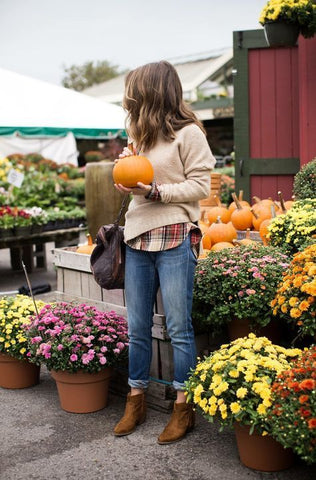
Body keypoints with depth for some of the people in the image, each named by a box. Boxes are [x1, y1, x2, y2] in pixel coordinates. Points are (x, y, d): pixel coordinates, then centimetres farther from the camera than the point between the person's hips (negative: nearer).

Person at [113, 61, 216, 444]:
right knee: (136, 327, 9)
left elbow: (200, 186, -9)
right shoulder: (141, 135, 18)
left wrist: (155, 191, -17)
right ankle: (136, 401, 21)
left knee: (178, 327, -1)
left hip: (175, 239, -7)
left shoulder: (188, 134, -4)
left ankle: (183, 407, 10)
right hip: (138, 239, 7)